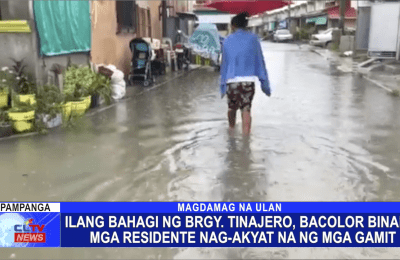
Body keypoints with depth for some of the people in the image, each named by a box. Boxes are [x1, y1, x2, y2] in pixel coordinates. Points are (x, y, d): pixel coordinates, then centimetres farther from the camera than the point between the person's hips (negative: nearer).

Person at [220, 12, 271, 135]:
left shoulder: (227, 41, 4)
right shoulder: (253, 39, 1)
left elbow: (224, 64, 7)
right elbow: (260, 61, 0)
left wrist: (223, 85, 14)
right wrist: (265, 83, 5)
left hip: (231, 80, 2)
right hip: (248, 80, -1)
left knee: (232, 107, 22)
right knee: (246, 109, 2)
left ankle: (231, 129, 42)